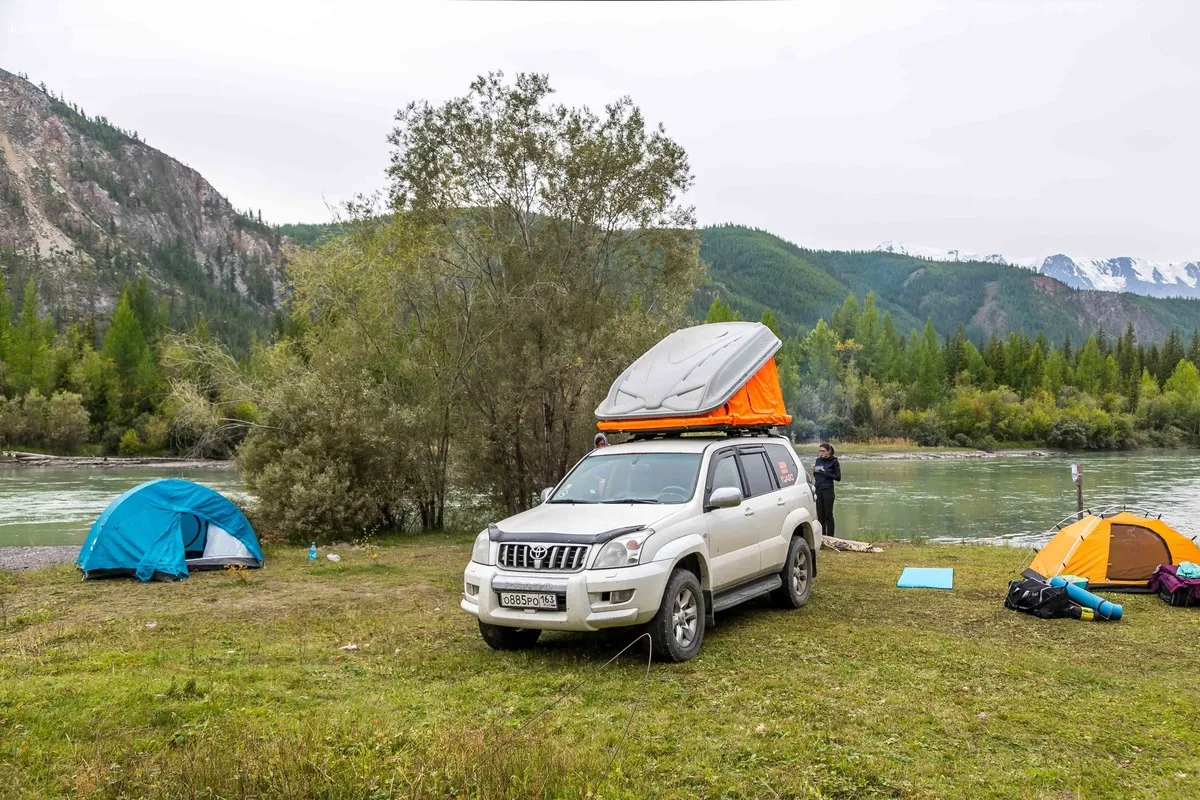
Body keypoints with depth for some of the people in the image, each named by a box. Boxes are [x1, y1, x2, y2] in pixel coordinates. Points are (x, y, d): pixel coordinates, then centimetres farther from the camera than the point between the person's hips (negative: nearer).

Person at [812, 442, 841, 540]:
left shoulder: (833, 461, -6)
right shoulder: (818, 460, 9)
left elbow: (838, 477, -9)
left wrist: (824, 472, -16)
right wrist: (814, 471, -4)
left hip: (828, 491, -5)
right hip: (818, 490, 5)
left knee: (828, 514, -1)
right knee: (820, 515, 9)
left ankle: (830, 537, 6)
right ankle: (821, 536, 17)